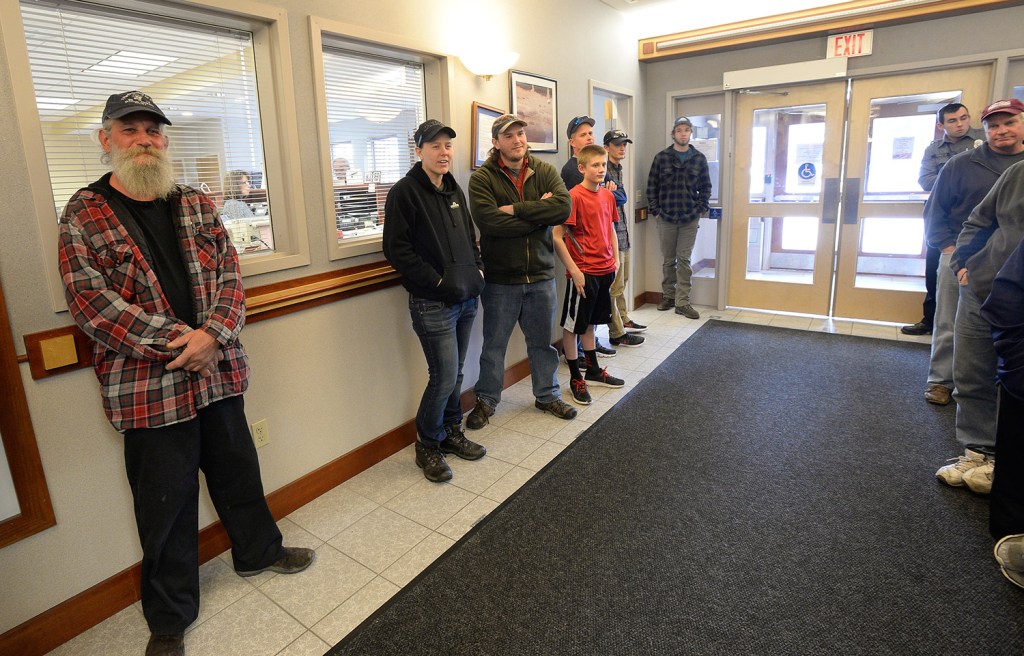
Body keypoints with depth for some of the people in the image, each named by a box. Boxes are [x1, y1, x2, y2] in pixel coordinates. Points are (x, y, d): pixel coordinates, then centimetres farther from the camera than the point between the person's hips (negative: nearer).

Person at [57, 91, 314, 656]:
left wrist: (212, 335, -14)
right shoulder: (83, 215, -2)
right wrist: (172, 340, -18)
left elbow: (230, 275, 2)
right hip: (146, 387, -3)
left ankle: (259, 551, 44)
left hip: (218, 371, 3)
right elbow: (89, 298, -11)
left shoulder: (198, 206, 8)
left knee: (238, 470, 18)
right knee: (165, 502, 10)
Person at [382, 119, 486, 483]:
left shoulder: (454, 189, 15)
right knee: (444, 376, -5)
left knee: (455, 372, 16)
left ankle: (452, 432, 33)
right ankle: (427, 445, 16)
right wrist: (436, 280, -17)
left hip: (466, 298, 7)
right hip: (432, 303, -7)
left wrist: (476, 269, 7)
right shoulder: (405, 191, -9)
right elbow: (396, 248, -15)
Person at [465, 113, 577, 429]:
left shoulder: (544, 171, 2)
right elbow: (489, 221, -23)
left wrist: (516, 209, -19)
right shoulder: (482, 178, -8)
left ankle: (547, 394, 37)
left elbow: (563, 207, -15)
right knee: (494, 344, 11)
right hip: (500, 278, -3)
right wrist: (539, 214, -15)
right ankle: (486, 400, 30)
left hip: (541, 275, 3)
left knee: (543, 341, 17)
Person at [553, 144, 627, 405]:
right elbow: (557, 237, -17)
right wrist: (574, 270, -17)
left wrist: (615, 259, 11)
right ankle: (575, 379, 17)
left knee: (589, 322, 20)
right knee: (572, 326, 5)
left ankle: (594, 370, 34)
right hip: (582, 272, -7)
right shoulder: (574, 196, -15)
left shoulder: (607, 195, 8)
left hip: (604, 270, 8)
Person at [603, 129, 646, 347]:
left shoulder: (617, 170, 17)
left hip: (622, 233, 10)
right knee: (615, 286, -4)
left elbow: (622, 198, -1)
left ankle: (623, 320, 33)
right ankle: (617, 333, 4)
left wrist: (611, 192, -16)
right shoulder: (604, 171, -12)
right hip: (611, 235, -10)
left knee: (622, 281, 19)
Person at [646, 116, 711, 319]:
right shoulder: (661, 158, 2)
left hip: (690, 219, 0)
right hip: (666, 218, 0)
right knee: (668, 260, 9)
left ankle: (682, 302, 5)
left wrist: (700, 210, -1)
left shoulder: (699, 159, 5)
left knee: (684, 260, 1)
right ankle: (668, 296, 23)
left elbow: (705, 187, 9)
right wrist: (655, 210, -4)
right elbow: (652, 186, 3)